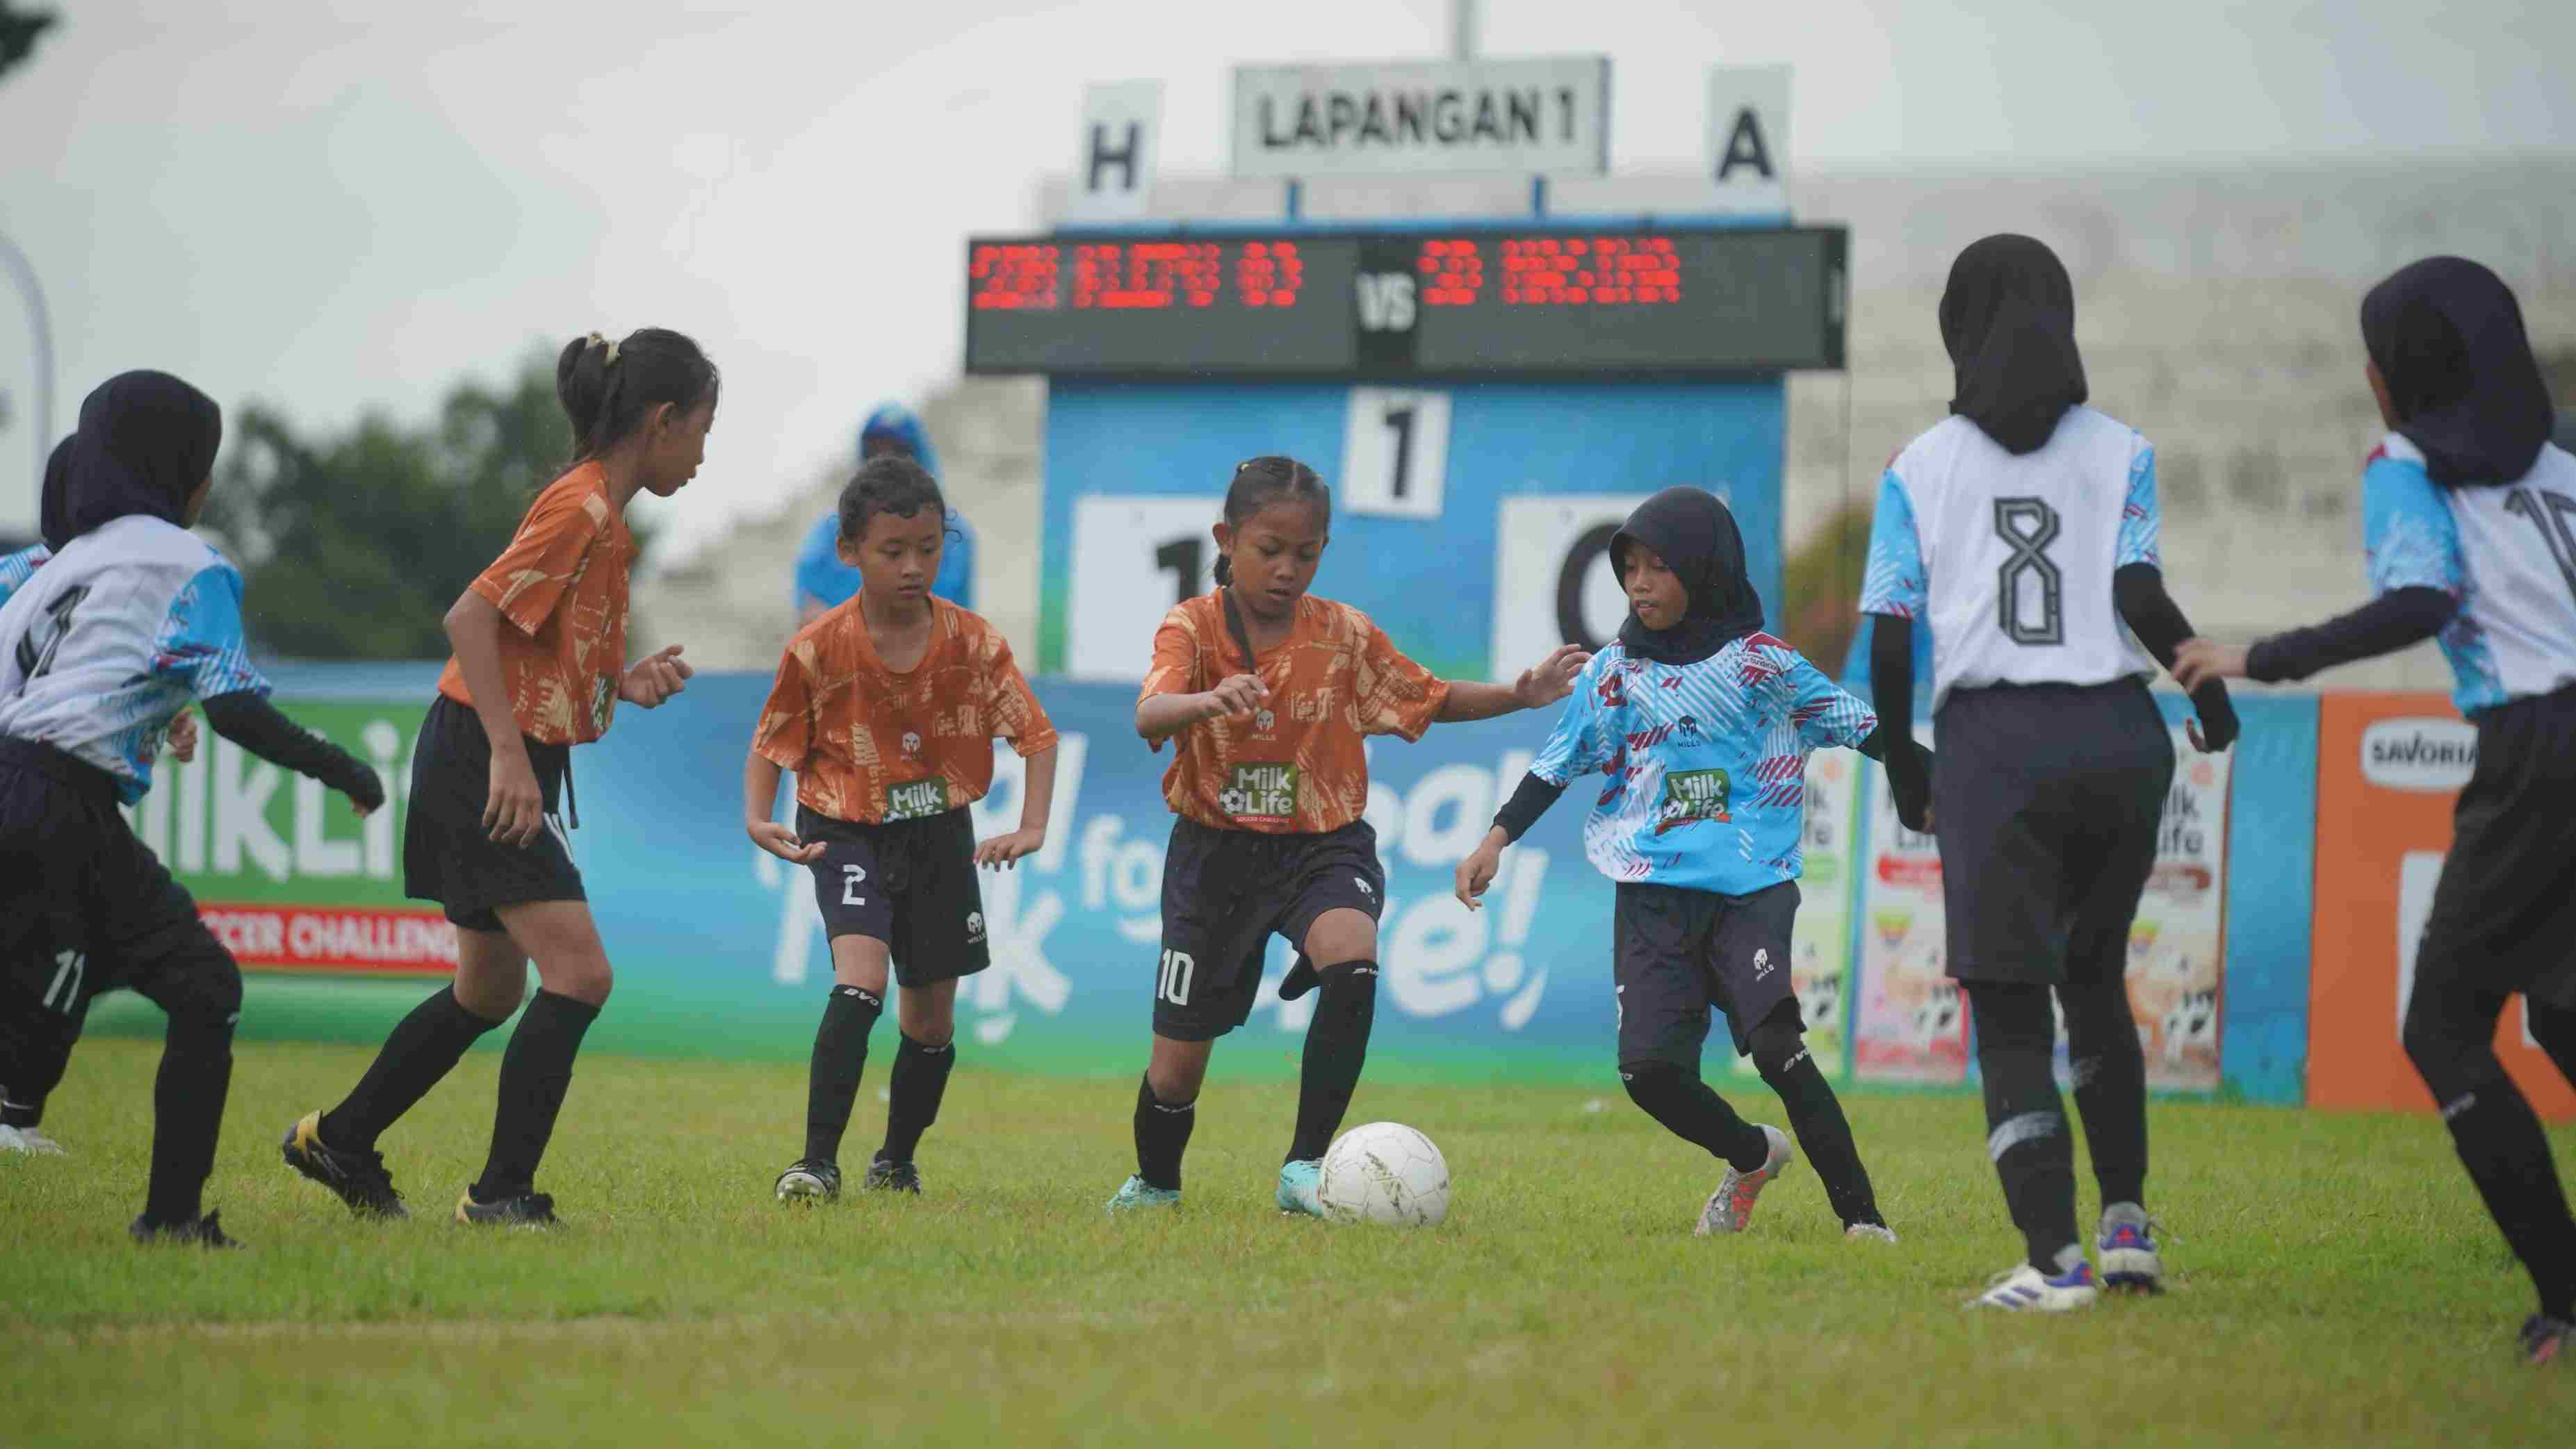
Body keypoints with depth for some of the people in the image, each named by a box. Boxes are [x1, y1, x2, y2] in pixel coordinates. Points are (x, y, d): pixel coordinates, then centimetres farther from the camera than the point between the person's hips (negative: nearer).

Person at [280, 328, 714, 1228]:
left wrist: (627, 683, 4)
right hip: (482, 762, -10)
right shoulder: (581, 508, -16)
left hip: (508, 769, 10)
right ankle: (502, 1194, -10)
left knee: (492, 992, 17)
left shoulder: (601, 513, 14)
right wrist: (508, 754, -27)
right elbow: (470, 618, -22)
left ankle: (336, 1143, 30)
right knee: (579, 972, -14)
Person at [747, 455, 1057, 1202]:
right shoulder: (819, 648, -14)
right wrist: (757, 819, -20)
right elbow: (771, 747, -3)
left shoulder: (974, 642, -10)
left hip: (940, 834, 3)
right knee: (861, 978, -26)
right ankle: (819, 1160, -24)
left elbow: (1037, 735, -3)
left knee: (931, 1020, 10)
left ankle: (897, 1161, 32)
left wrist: (1032, 828, -16)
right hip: (849, 835, -3)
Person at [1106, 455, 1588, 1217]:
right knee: (1179, 1060, 4)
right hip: (1217, 849, -1)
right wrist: (1207, 700, -51)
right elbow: (1149, 716, -28)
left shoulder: (1345, 635, -1)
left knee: (1351, 965, -33)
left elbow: (1430, 698, 12)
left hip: (1322, 846, 1)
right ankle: (1155, 1183, 37)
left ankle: (1306, 1168, -25)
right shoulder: (1193, 627, -9)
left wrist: (1519, 694, -4)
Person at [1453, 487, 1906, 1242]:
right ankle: (1752, 1157, 21)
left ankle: (1860, 1212, -13)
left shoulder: (1763, 663, 3)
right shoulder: (1613, 673, 10)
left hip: (1752, 887, -3)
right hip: (1654, 893, 3)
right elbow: (1558, 763, 16)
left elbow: (1854, 725, 9)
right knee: (1650, 1070, -8)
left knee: (1777, 1047, -21)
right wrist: (1497, 839, 9)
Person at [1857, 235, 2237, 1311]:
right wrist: (2212, 696, 7)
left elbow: (1889, 637, 1)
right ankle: (2126, 1221, 16)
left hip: (1991, 741, -2)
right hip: (2120, 736, 2)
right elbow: (2138, 595, -8)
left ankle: (2054, 1258, -15)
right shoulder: (2120, 455, 5)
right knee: (2093, 979, 22)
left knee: (2010, 1011, -2)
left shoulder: (1920, 468, 5)